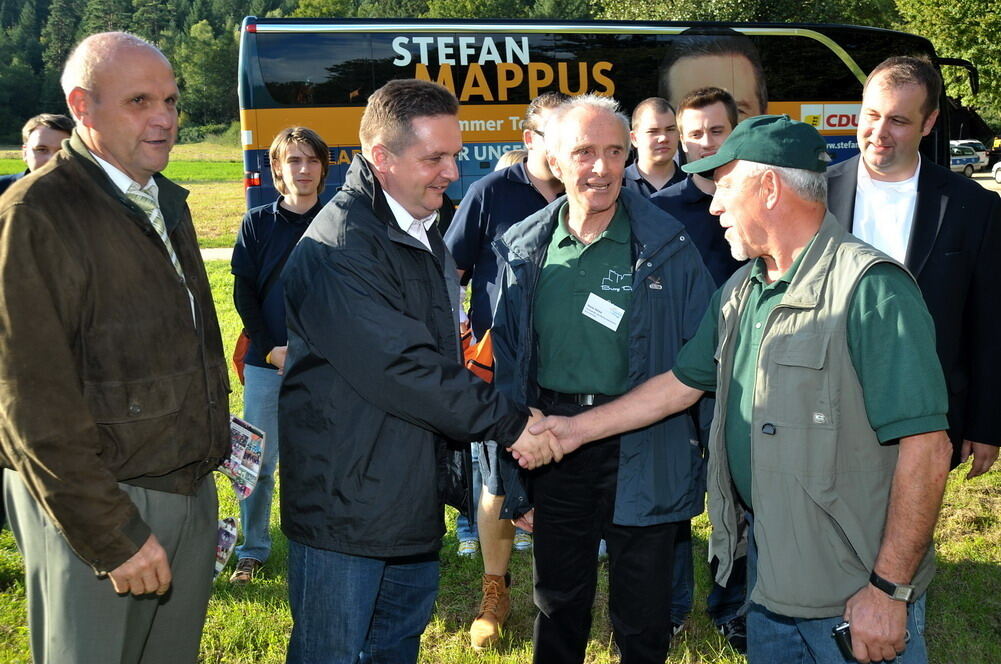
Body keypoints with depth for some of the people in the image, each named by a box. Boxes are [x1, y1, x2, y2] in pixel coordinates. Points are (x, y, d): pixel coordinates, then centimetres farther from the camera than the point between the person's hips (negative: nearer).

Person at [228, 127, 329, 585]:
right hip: (266, 362, 1)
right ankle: (252, 550, 19)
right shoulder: (257, 223, 5)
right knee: (259, 460, 6)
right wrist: (270, 348, -7)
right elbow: (243, 292, 4)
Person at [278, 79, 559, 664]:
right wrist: (509, 422, -19)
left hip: (417, 499, 9)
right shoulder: (338, 247, -21)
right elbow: (401, 367, -27)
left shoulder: (426, 236, 11)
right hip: (345, 501, -9)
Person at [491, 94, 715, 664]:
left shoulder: (666, 247, -7)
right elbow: (508, 365, 6)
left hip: (644, 453, -3)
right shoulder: (524, 251, 1)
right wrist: (514, 479, 7)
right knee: (558, 605, 21)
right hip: (552, 446, 3)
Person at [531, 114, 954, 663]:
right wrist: (580, 428, 15)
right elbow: (682, 382, 18)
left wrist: (889, 589, -22)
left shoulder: (870, 289, -20)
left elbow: (926, 447, -23)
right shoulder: (740, 291, 8)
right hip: (766, 564, 8)